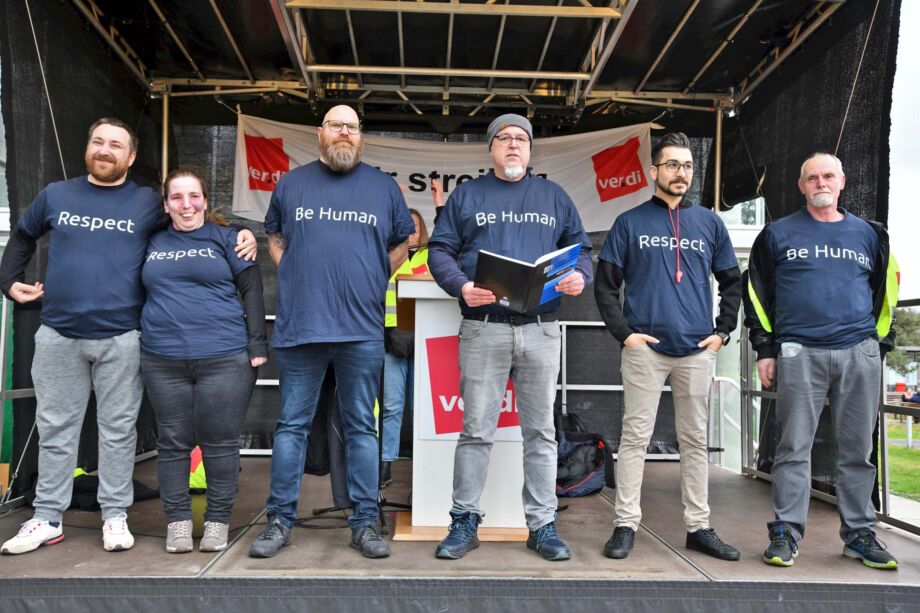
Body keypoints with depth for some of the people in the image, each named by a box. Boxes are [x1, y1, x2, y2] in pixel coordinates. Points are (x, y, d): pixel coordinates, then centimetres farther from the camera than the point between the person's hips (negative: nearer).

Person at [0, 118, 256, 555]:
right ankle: (47, 518, 22)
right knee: (55, 429, 10)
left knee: (118, 429, 6)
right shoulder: (55, 195, 10)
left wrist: (241, 236, -6)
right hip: (58, 335, 2)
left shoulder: (148, 202, 3)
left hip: (121, 338, -2)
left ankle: (115, 515, 18)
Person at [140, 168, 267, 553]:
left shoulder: (226, 238, 5)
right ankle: (177, 521, 20)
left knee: (220, 443, 2)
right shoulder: (153, 244, 14)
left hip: (224, 358, -3)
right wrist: (138, 342, 13)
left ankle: (218, 521, 15)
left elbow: (252, 290, 1)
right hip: (163, 360, 3)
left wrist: (257, 344, -6)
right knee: (173, 442, 8)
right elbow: (141, 293, 21)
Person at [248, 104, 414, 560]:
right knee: (292, 424, 6)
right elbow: (274, 237, 22)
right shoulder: (291, 183, 11)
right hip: (299, 324, 0)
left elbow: (401, 243, 17)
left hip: (362, 329, 0)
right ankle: (280, 521, 17)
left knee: (361, 428, 6)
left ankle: (365, 524, 15)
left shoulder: (383, 187, 10)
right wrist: (293, 277, 8)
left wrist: (374, 280, 6)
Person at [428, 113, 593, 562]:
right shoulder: (466, 195, 12)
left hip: (541, 328, 2)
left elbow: (581, 248, 17)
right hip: (483, 327, -2)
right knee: (476, 429, 0)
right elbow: (440, 251, 6)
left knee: (541, 431, 7)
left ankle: (543, 525, 16)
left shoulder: (554, 197, 17)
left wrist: (579, 277, -6)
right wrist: (461, 286, -14)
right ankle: (464, 521, 13)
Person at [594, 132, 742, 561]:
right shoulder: (630, 223, 4)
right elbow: (605, 285, 3)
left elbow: (732, 283, 17)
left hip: (697, 349, 3)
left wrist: (723, 332, 6)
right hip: (645, 346, -2)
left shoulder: (710, 223, 12)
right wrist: (623, 332, -6)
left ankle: (699, 527, 20)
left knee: (695, 440, 10)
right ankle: (626, 525, 9)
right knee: (635, 436, 0)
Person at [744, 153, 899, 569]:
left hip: (859, 355, 2)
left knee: (858, 451, 7)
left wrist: (877, 341, 13)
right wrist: (765, 349, 2)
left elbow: (886, 288, 22)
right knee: (793, 448, -1)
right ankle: (785, 534, 6)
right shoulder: (778, 234, 9)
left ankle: (859, 534, 18)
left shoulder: (868, 234, 15)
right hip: (799, 354, -2)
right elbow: (757, 292, 7)